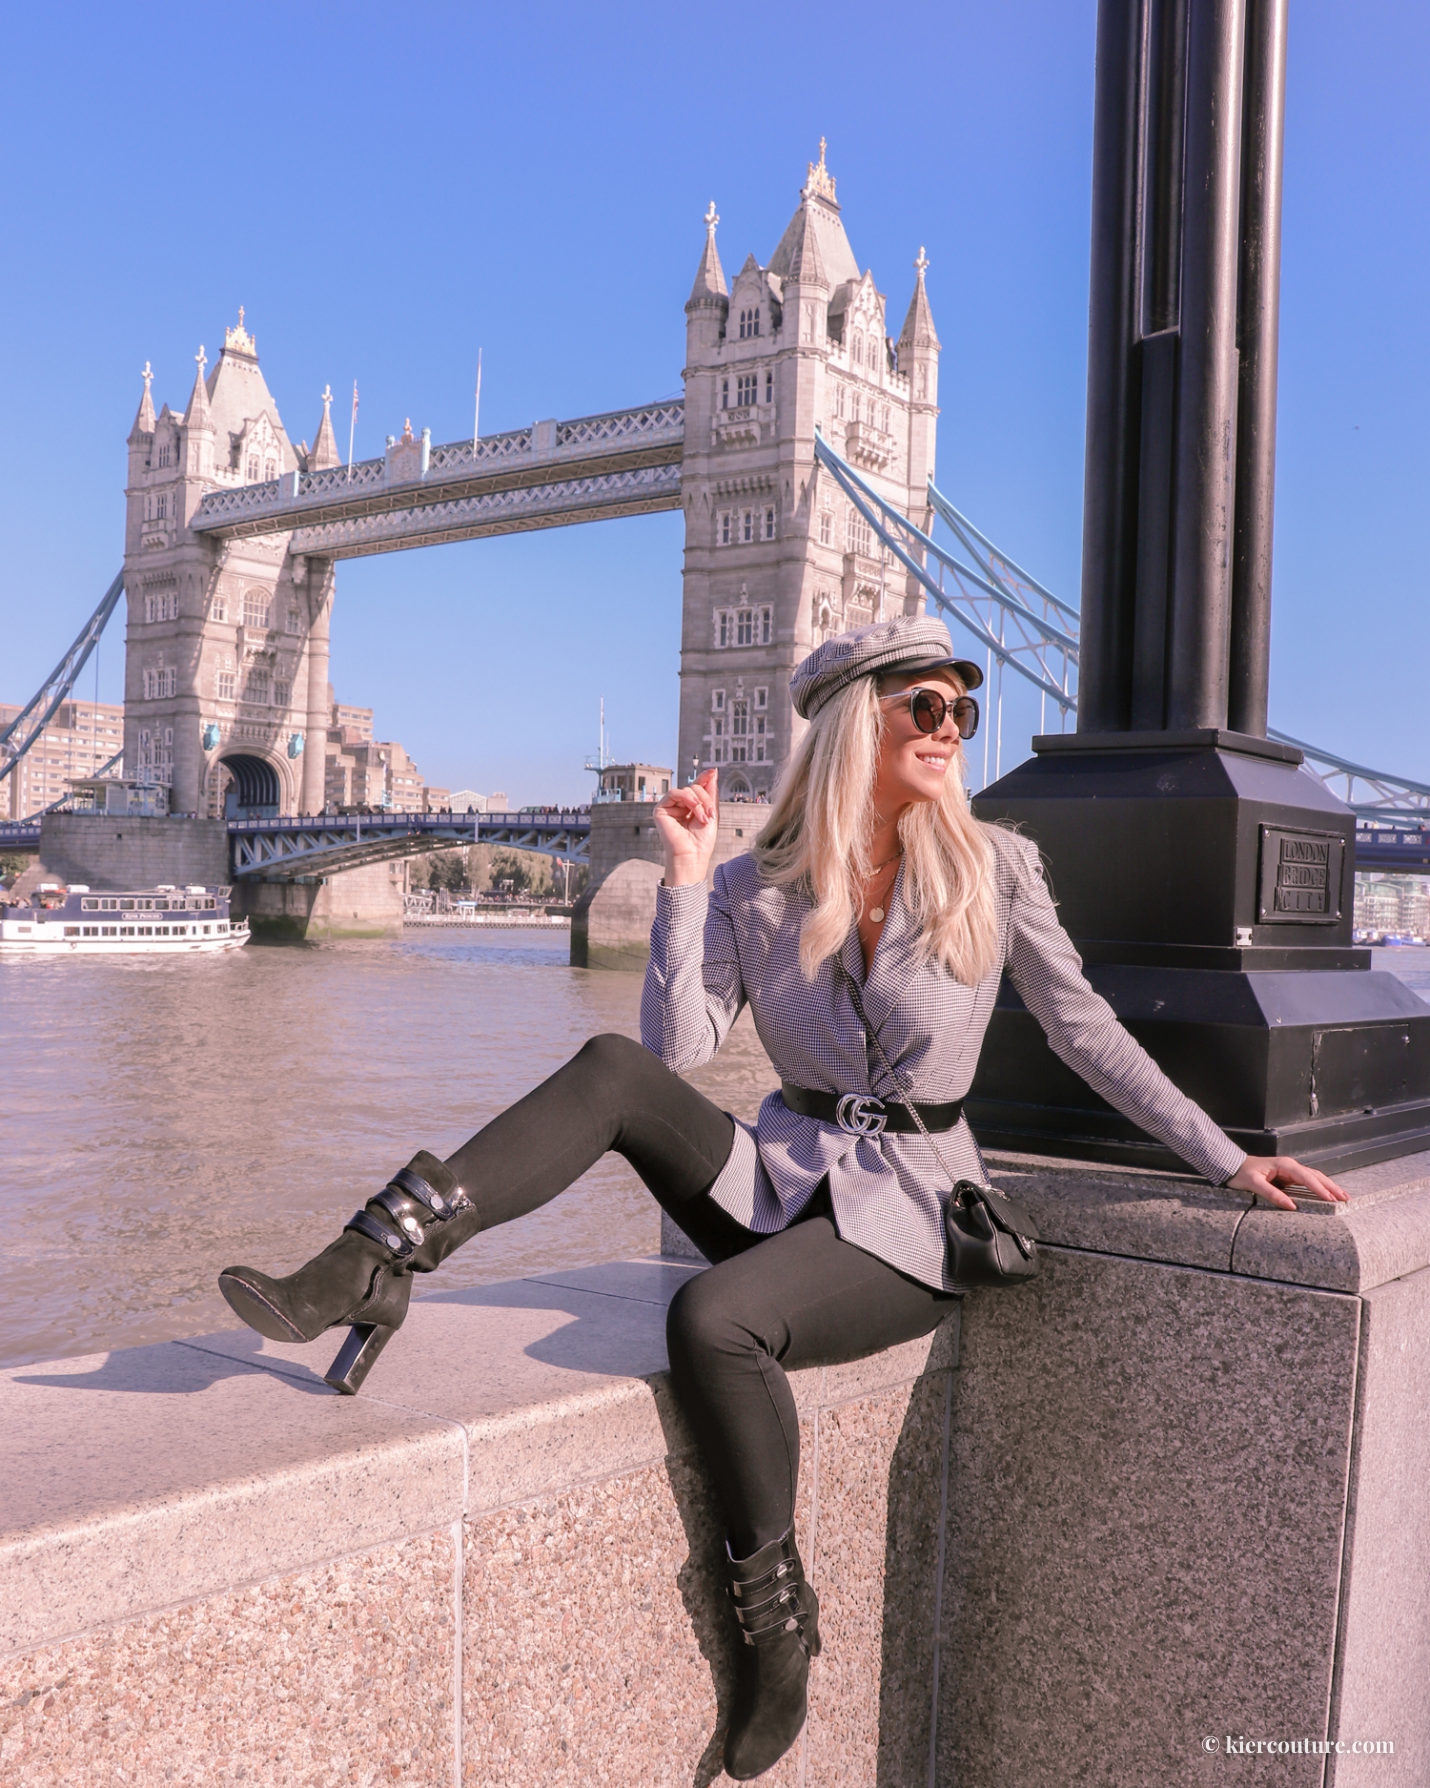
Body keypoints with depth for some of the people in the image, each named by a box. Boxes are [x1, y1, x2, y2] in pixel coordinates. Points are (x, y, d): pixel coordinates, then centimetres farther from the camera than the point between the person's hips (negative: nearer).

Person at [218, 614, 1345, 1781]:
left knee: (714, 1320, -31)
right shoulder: (756, 889, 2)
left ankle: (777, 1618, -8)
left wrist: (1228, 1159, 4)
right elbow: (678, 1054, -9)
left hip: (907, 1214, -2)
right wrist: (684, 880, -14)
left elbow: (1087, 1032, 5)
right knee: (616, 1072, -24)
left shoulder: (994, 868, -3)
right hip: (782, 1176, 3)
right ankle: (376, 1263, -25)